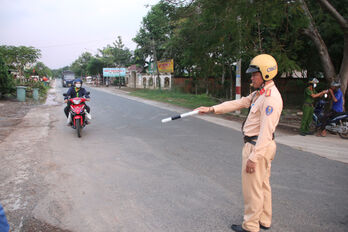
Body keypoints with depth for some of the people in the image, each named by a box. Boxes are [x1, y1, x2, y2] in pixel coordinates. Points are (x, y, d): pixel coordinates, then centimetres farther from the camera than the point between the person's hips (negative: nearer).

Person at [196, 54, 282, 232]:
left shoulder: (271, 98, -22)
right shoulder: (259, 93, 11)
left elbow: (266, 132, -25)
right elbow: (237, 103, 12)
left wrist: (253, 157, -24)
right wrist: (211, 109, 7)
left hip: (258, 147, -10)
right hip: (259, 145, 10)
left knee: (252, 188, 3)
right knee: (263, 185, 20)